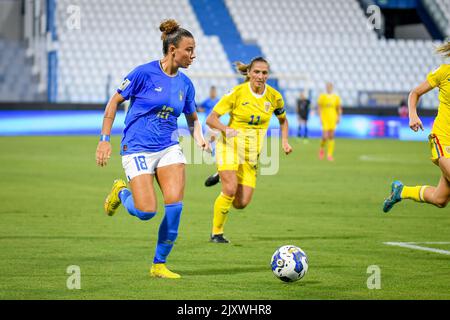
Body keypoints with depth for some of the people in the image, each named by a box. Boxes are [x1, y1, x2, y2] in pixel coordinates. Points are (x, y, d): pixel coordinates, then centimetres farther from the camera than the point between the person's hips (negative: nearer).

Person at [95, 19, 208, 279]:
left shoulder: (185, 84, 5)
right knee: (146, 212, -13)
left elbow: (193, 119, 19)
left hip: (170, 148, 5)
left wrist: (200, 139, -1)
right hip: (138, 148, -5)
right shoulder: (144, 73, -11)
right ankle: (121, 192, 23)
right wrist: (105, 139, -7)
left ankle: (159, 265, 4)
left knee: (175, 205, -12)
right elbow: (114, 102, -3)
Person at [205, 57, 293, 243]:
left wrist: (284, 141, 2)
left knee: (241, 203, -3)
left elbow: (283, 120, 18)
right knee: (230, 190, -23)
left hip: (252, 151, 4)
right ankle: (216, 233, -4)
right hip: (231, 144, -4)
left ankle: (224, 176, 28)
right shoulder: (237, 93, -12)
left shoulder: (274, 97, -2)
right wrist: (226, 129, -30)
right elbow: (211, 119, -11)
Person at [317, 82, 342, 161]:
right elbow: (319, 108, -1)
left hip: (333, 118, 2)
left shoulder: (336, 97, 5)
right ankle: (322, 149, 20)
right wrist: (320, 117, -9)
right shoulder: (322, 97, -1)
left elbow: (339, 108, 12)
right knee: (325, 136, -11)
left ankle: (329, 155, 3)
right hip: (325, 118, -2)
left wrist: (338, 117, 3)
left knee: (331, 136, -2)